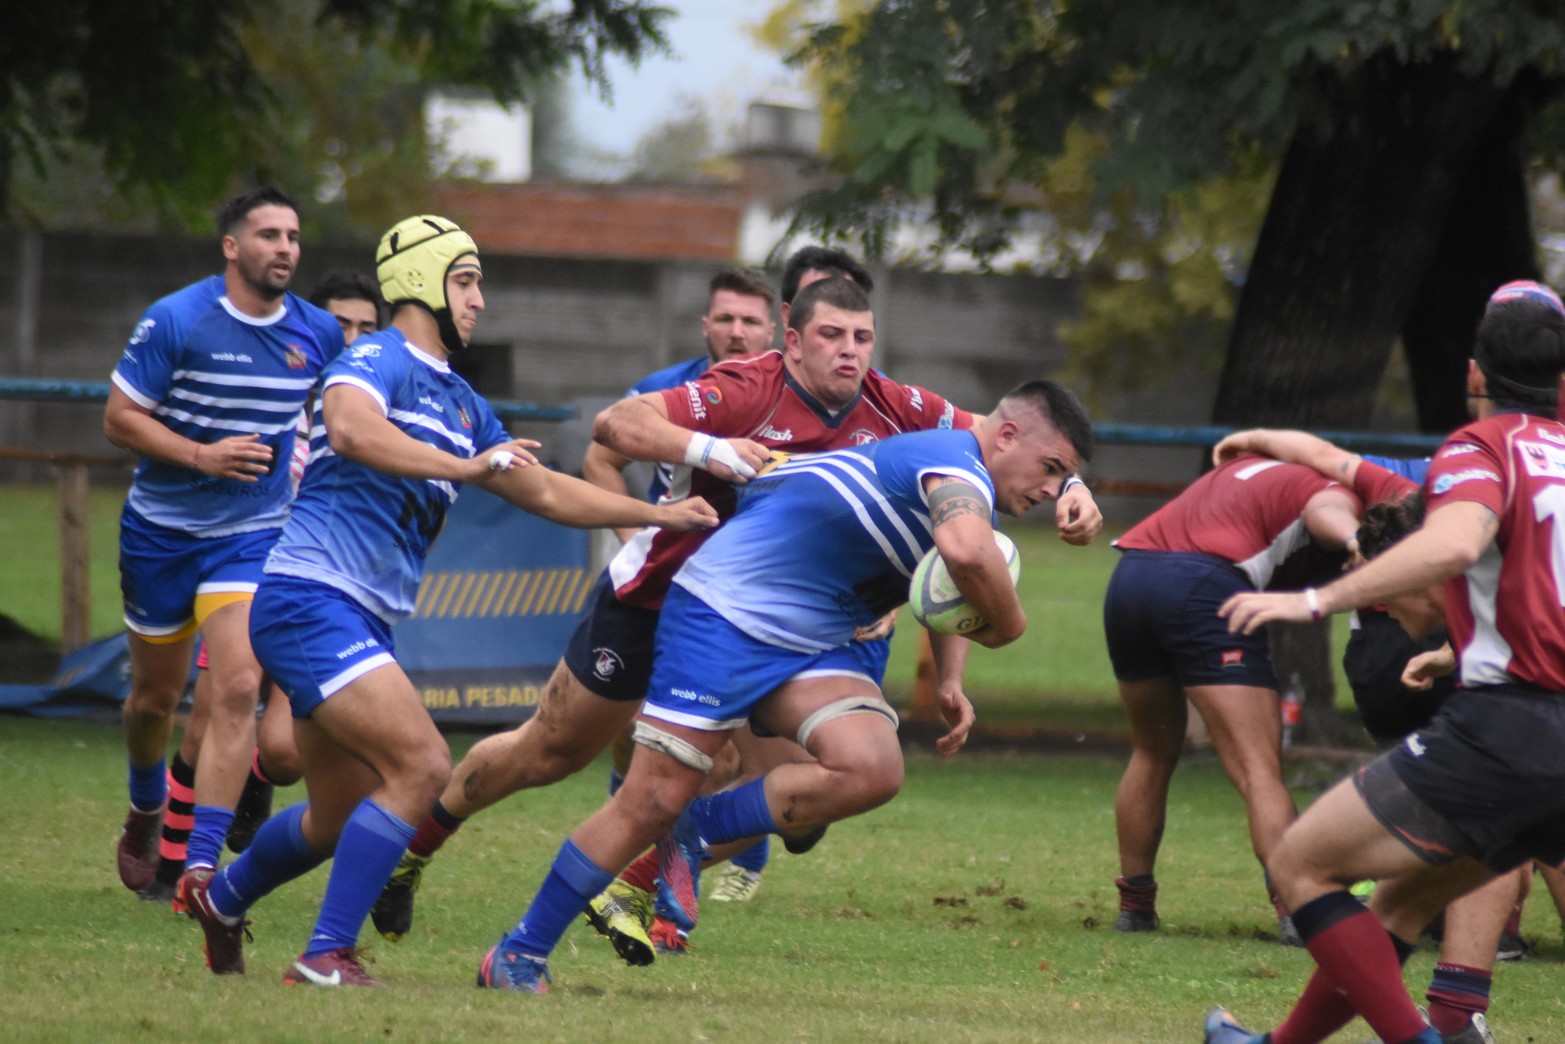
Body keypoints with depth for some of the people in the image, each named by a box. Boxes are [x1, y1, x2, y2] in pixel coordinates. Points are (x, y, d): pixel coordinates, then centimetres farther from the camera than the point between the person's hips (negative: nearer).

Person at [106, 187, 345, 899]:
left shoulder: (318, 333, -2)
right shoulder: (175, 322, -14)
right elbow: (118, 418, -12)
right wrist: (202, 454, -22)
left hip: (252, 538, 1)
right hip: (161, 535, -1)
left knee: (237, 689, -18)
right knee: (155, 696, 12)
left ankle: (202, 867, -18)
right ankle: (146, 810, 44)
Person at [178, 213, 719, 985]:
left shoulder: (460, 403, 19)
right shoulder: (378, 360, -9)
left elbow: (545, 493, 26)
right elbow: (351, 430, -32)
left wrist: (660, 513, 21)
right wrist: (466, 466, -32)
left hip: (360, 623, 10)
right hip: (311, 598, -10)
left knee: (342, 817, 17)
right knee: (422, 766, -20)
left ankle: (220, 897, 42)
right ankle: (327, 956, -17)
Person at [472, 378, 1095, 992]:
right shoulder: (958, 463, -16)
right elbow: (965, 550, -39)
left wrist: (946, 682, 18)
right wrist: (1008, 625, -21)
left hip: (812, 643, 9)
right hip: (722, 612, -9)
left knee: (874, 770, -18)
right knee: (651, 802, -10)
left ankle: (697, 831, 0)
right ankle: (519, 955, 5)